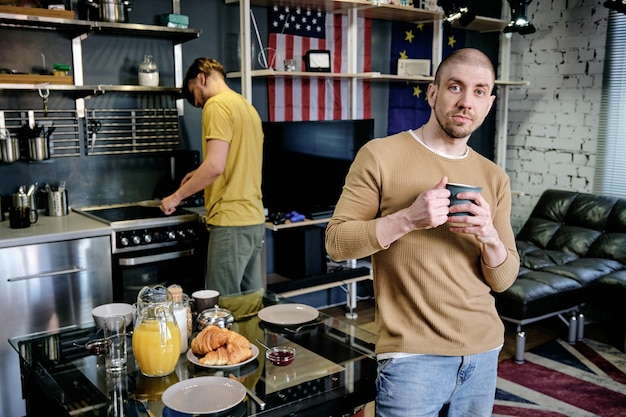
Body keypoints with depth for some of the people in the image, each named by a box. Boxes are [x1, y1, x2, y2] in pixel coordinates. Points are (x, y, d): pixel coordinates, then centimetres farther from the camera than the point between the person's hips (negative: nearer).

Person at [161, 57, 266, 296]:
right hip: (255, 219, 9)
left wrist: (177, 197, -8)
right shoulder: (247, 106, 18)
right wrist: (203, 176, 26)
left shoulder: (217, 105, -9)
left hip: (231, 222, -9)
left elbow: (215, 165, -20)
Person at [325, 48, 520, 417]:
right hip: (413, 354, -4)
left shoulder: (494, 178, 6)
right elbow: (336, 241, -9)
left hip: (485, 351, 5)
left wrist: (490, 237, -14)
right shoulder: (380, 156, -6)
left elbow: (503, 280, 7)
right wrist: (407, 219, -22)